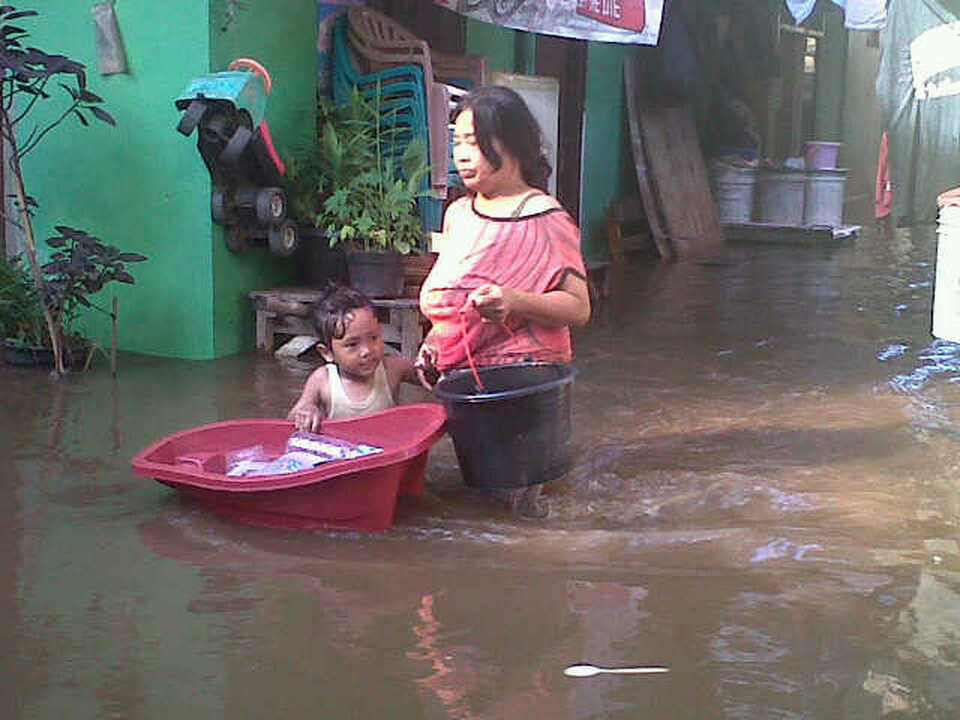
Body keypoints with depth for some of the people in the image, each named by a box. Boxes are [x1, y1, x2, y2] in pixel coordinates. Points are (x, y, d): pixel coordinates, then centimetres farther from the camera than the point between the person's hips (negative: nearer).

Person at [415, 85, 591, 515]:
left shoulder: (543, 218, -7)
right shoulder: (458, 214, 14)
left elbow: (578, 308, -12)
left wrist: (516, 302, -26)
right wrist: (433, 347, 10)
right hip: (460, 375, 6)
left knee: (514, 491, -8)